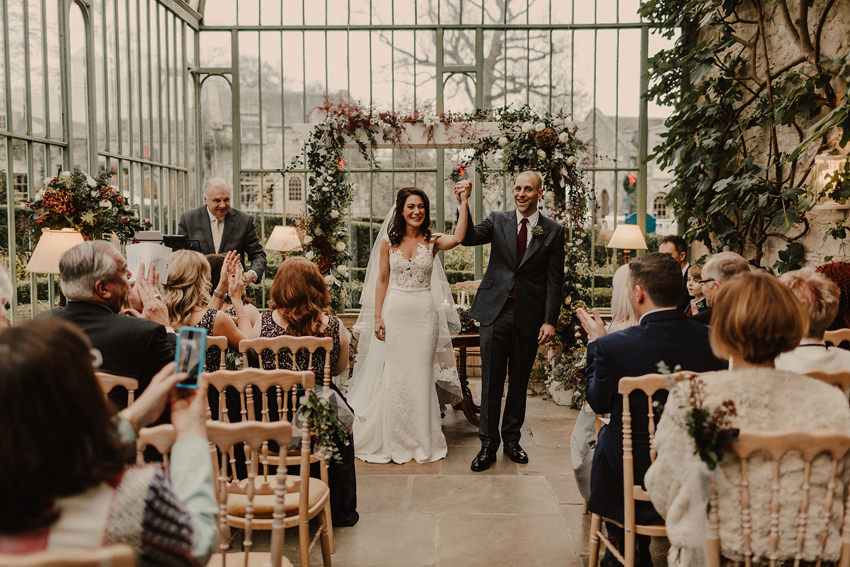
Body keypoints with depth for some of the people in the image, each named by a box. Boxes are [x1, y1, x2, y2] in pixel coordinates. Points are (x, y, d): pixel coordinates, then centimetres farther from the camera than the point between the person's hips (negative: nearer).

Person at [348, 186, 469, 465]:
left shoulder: (432, 241, 1)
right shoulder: (388, 242, 3)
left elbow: (458, 238, -20)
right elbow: (382, 280, 5)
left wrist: (464, 204, -22)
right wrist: (377, 317, -1)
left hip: (424, 314, 0)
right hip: (394, 312, 0)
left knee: (420, 375, 5)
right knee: (391, 375, 4)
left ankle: (421, 440, 18)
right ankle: (390, 439, 18)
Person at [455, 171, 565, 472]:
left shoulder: (553, 231, 3)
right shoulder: (498, 220, 5)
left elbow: (554, 280, 1)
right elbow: (468, 238, -10)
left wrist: (550, 320, -4)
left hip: (529, 316, 0)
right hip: (496, 311, 0)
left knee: (519, 382, 12)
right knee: (491, 382, 3)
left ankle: (512, 439, 27)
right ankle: (488, 444, 14)